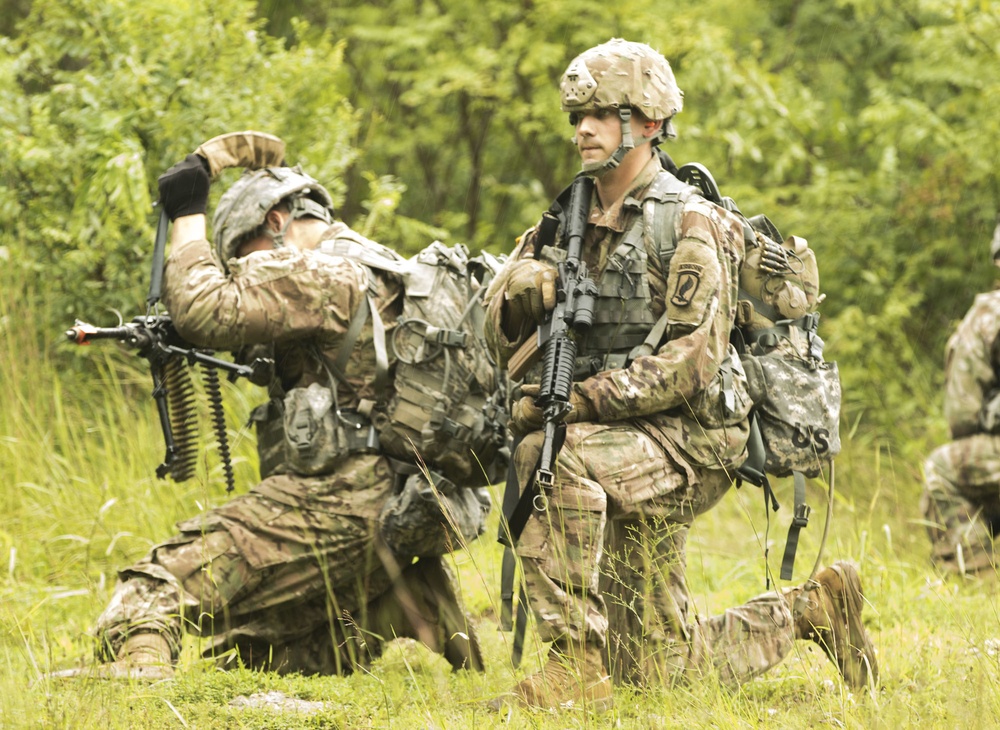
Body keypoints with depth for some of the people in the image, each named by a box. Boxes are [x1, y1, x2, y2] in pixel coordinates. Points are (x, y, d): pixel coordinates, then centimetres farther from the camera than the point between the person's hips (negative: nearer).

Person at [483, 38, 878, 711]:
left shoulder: (690, 225, -10)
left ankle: (575, 666, -32)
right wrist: (519, 288, -13)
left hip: (689, 440, -8)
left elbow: (691, 361, -20)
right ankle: (812, 609, 31)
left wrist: (580, 401, -27)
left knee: (554, 455, -36)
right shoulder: (570, 224, 12)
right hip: (627, 455, 8)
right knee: (662, 667, 9)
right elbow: (502, 335, 10)